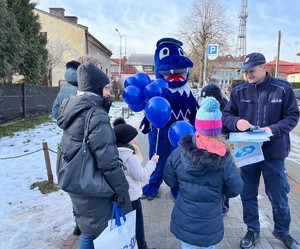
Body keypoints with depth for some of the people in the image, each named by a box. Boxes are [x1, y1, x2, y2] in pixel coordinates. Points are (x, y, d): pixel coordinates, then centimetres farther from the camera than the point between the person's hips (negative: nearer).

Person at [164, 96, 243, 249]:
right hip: (210, 224, -1)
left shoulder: (179, 153, -18)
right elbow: (235, 190, -8)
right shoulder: (224, 160, -23)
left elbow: (170, 181, -5)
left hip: (184, 221, 1)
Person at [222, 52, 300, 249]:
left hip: (273, 153, -1)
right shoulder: (238, 91, -3)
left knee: (279, 197, 14)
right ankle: (253, 231, 38)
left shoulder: (283, 89, -8)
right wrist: (236, 122, -22)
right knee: (248, 195, 15)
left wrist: (274, 129, -21)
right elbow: (226, 115, 1)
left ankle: (282, 231, 41)